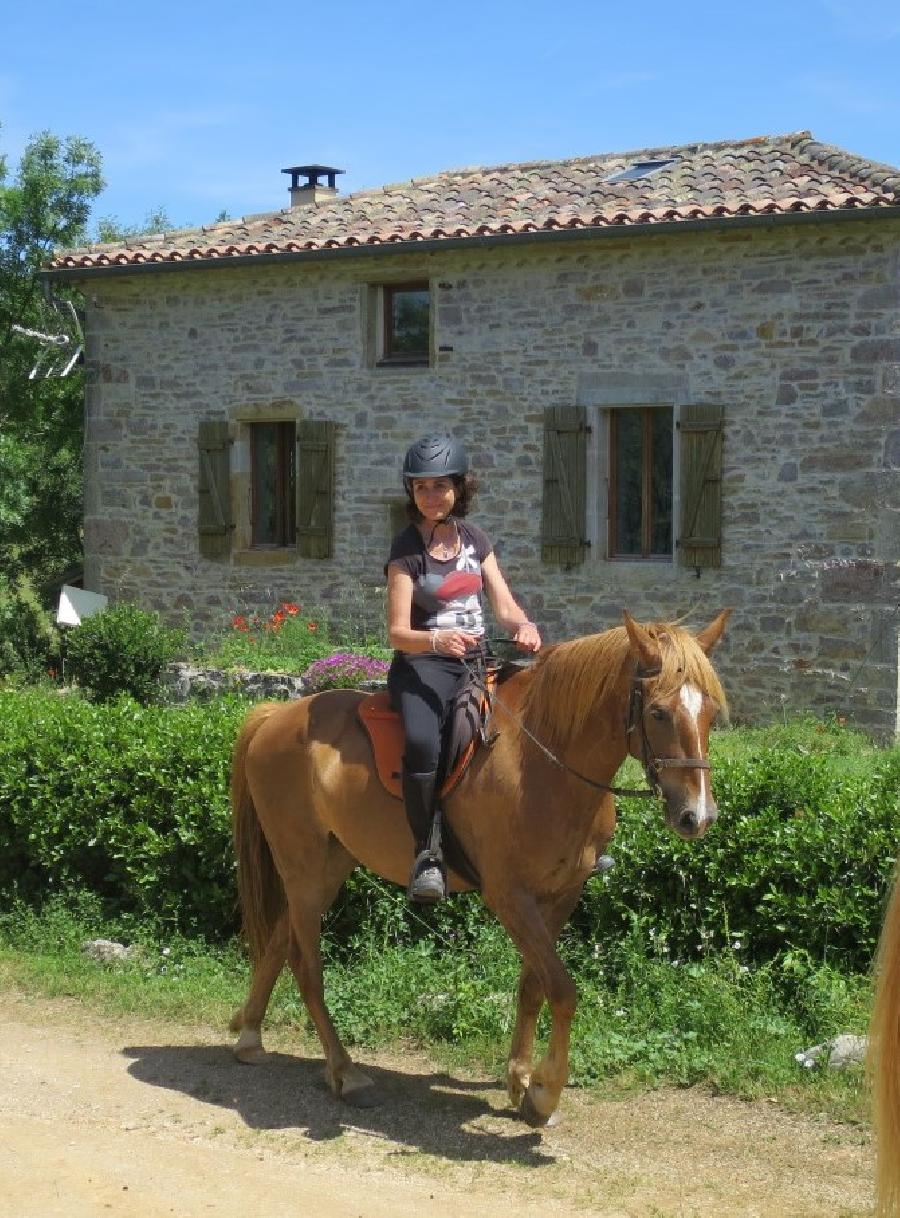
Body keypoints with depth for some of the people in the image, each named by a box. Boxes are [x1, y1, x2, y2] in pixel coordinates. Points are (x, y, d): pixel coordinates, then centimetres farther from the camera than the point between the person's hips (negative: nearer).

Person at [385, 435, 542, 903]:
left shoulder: (474, 538, 10)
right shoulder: (407, 549, -4)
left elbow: (505, 606, 10)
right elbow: (398, 632, -9)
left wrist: (524, 625, -14)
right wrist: (438, 640, -30)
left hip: (476, 660, 6)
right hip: (422, 663, -6)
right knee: (422, 742, -36)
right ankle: (427, 854, -26)